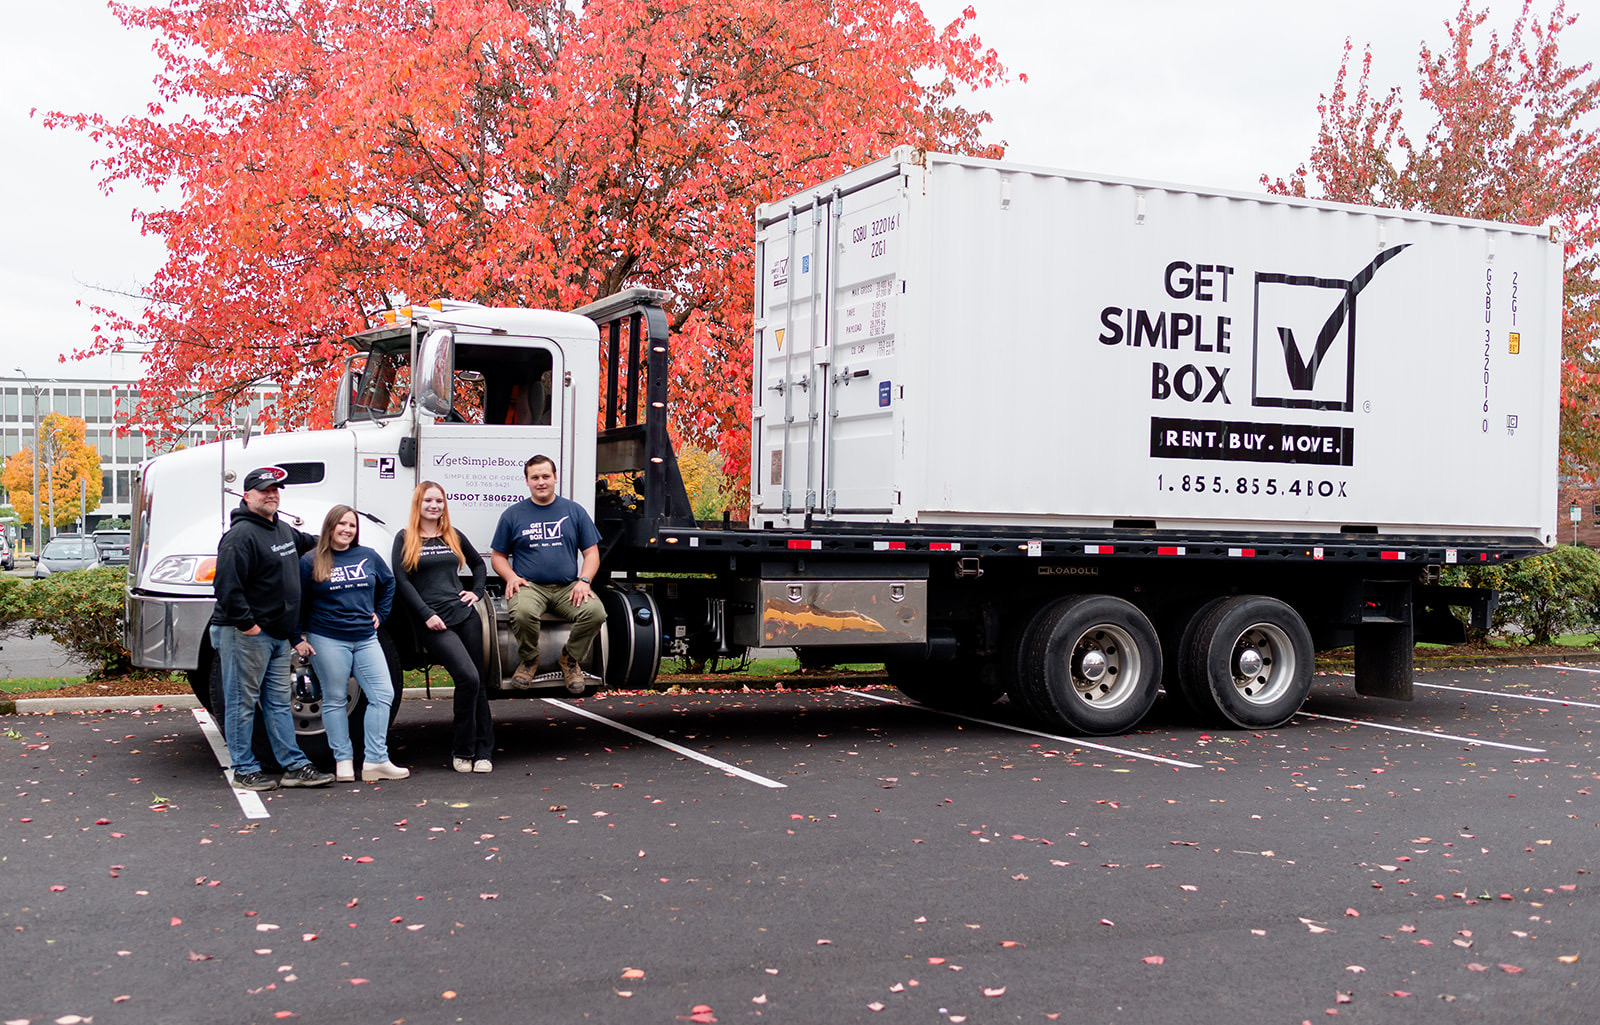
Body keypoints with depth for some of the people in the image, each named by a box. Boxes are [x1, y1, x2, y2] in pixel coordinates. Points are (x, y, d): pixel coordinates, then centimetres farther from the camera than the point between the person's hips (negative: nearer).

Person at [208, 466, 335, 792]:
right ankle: (245, 771, 7)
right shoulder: (241, 535, -16)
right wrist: (246, 623, -23)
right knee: (242, 703, 0)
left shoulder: (283, 529, 14)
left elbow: (304, 541, 40)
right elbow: (227, 585, -24)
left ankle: (294, 765, 14)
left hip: (278, 635, 9)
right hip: (245, 634, -9)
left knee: (279, 703, 12)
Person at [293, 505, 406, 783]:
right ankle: (343, 761, 10)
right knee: (335, 700, 2)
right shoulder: (310, 561, -1)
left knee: (383, 694, -4)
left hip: (366, 639, 4)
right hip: (327, 640, -4)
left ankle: (375, 760, 0)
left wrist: (379, 614, 16)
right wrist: (298, 638, -3)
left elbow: (388, 583, 25)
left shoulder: (368, 556, 8)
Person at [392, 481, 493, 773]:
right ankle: (462, 751, -6)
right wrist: (427, 615, -9)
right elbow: (401, 581, -2)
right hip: (434, 622, -5)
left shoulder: (454, 536, 16)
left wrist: (476, 591, 13)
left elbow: (478, 563, 31)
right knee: (467, 677, -19)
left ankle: (483, 751, 9)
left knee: (478, 683, 2)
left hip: (465, 615, 5)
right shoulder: (405, 539, 5)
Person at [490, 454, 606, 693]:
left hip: (568, 587, 1)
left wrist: (584, 581, -7)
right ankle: (529, 660, -4)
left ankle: (570, 658, 0)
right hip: (529, 586, -1)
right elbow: (498, 556, 14)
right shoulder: (513, 515, 12)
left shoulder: (574, 511, 14)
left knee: (595, 612, -29)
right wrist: (511, 577, -7)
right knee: (522, 613, -36)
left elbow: (591, 553, 12)